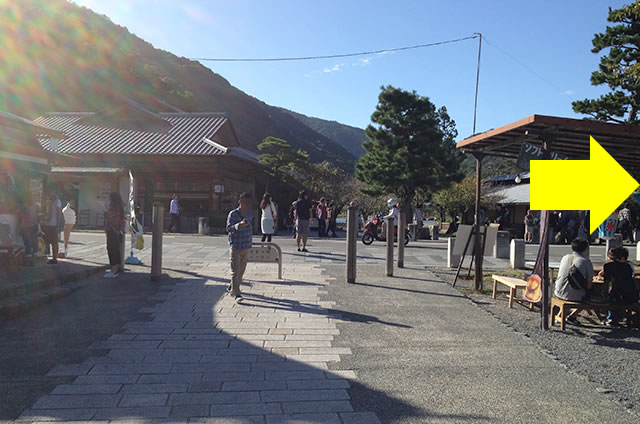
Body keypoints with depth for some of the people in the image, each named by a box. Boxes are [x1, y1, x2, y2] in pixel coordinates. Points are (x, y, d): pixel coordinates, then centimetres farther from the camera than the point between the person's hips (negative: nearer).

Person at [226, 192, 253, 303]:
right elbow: (228, 228, -19)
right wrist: (239, 225, -35)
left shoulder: (249, 214, 8)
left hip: (246, 247, 6)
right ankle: (236, 294, -5)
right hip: (235, 247, -6)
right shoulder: (233, 214, -11)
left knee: (241, 271, 13)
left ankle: (231, 288, 31)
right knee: (235, 271, -8)